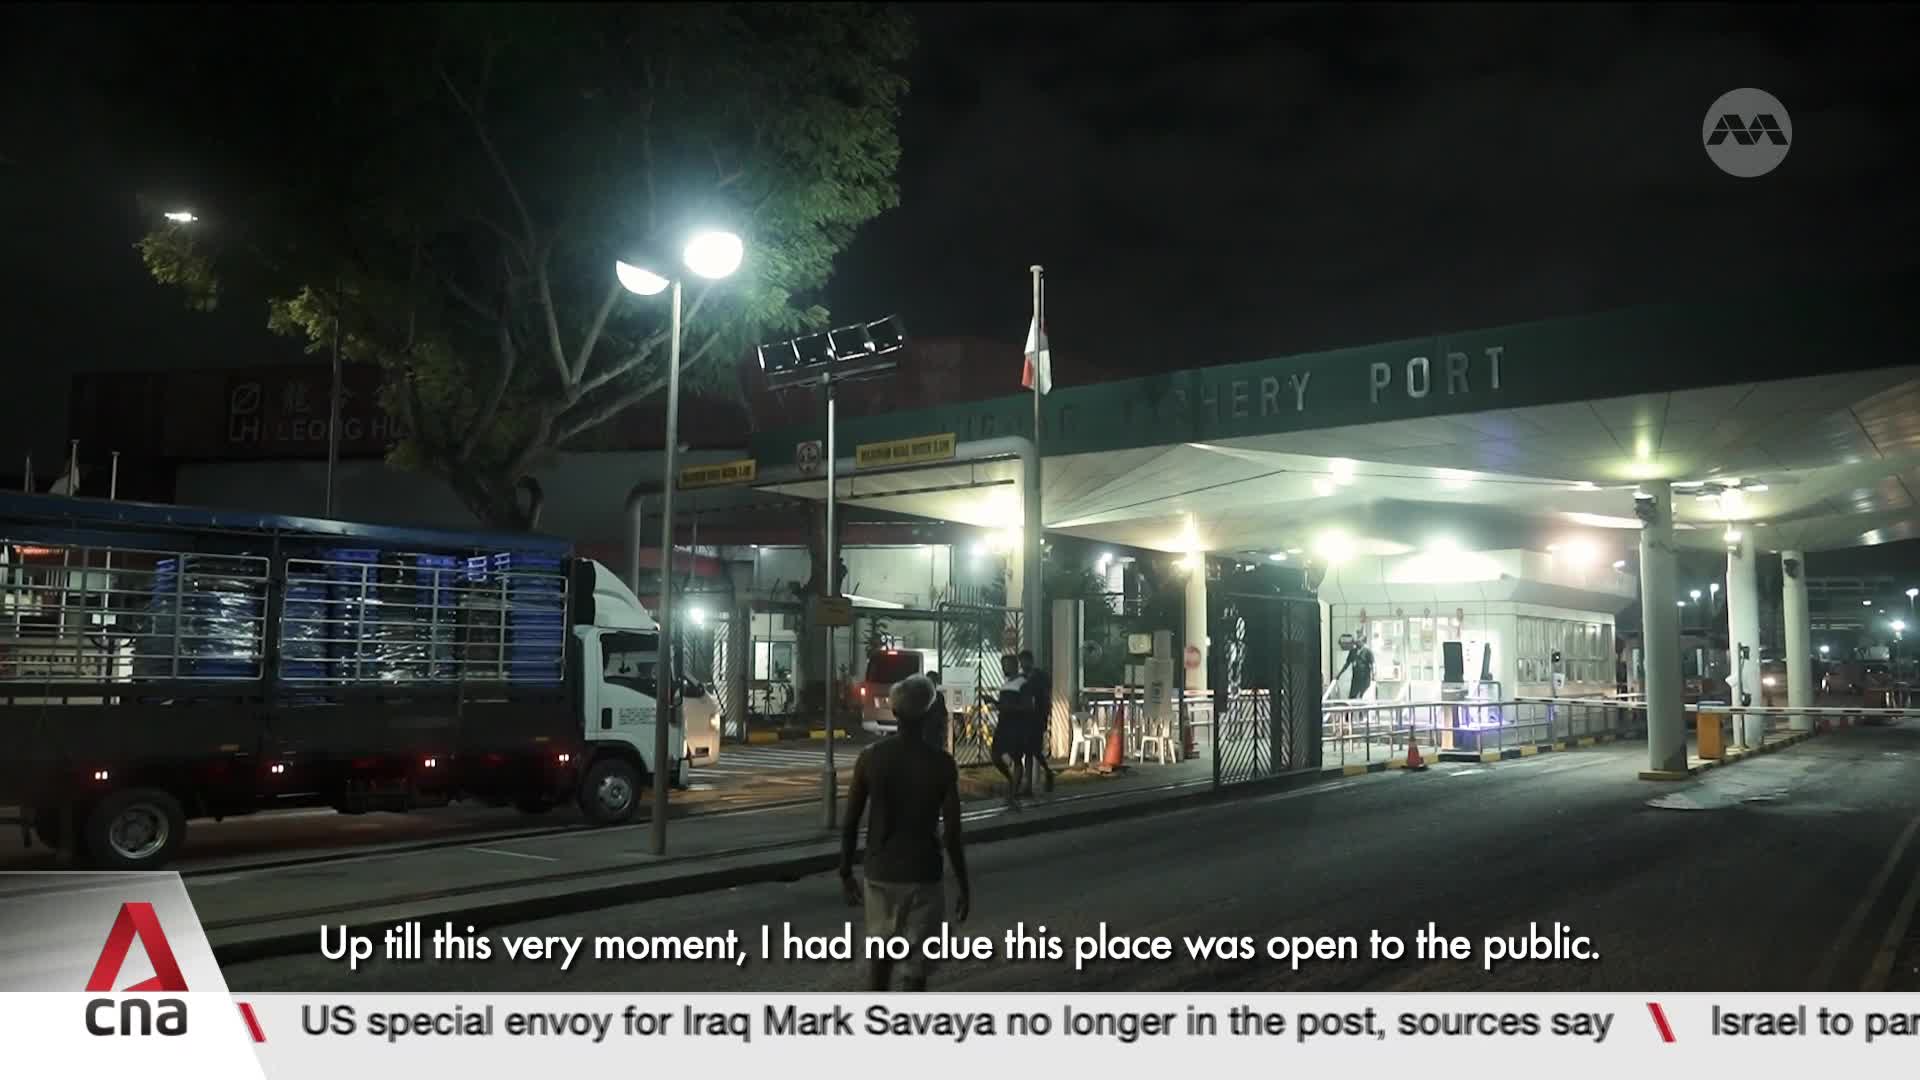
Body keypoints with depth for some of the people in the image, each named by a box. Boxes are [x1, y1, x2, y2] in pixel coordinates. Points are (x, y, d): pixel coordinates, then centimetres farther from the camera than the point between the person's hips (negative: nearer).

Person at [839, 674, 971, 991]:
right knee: (917, 963, 5)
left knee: (880, 950, 22)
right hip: (922, 875, -3)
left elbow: (851, 822, -1)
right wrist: (964, 887, 0)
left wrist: (845, 873, 10)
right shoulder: (941, 763, -11)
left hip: (879, 873, 3)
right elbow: (951, 832, -10)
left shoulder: (870, 757, -5)